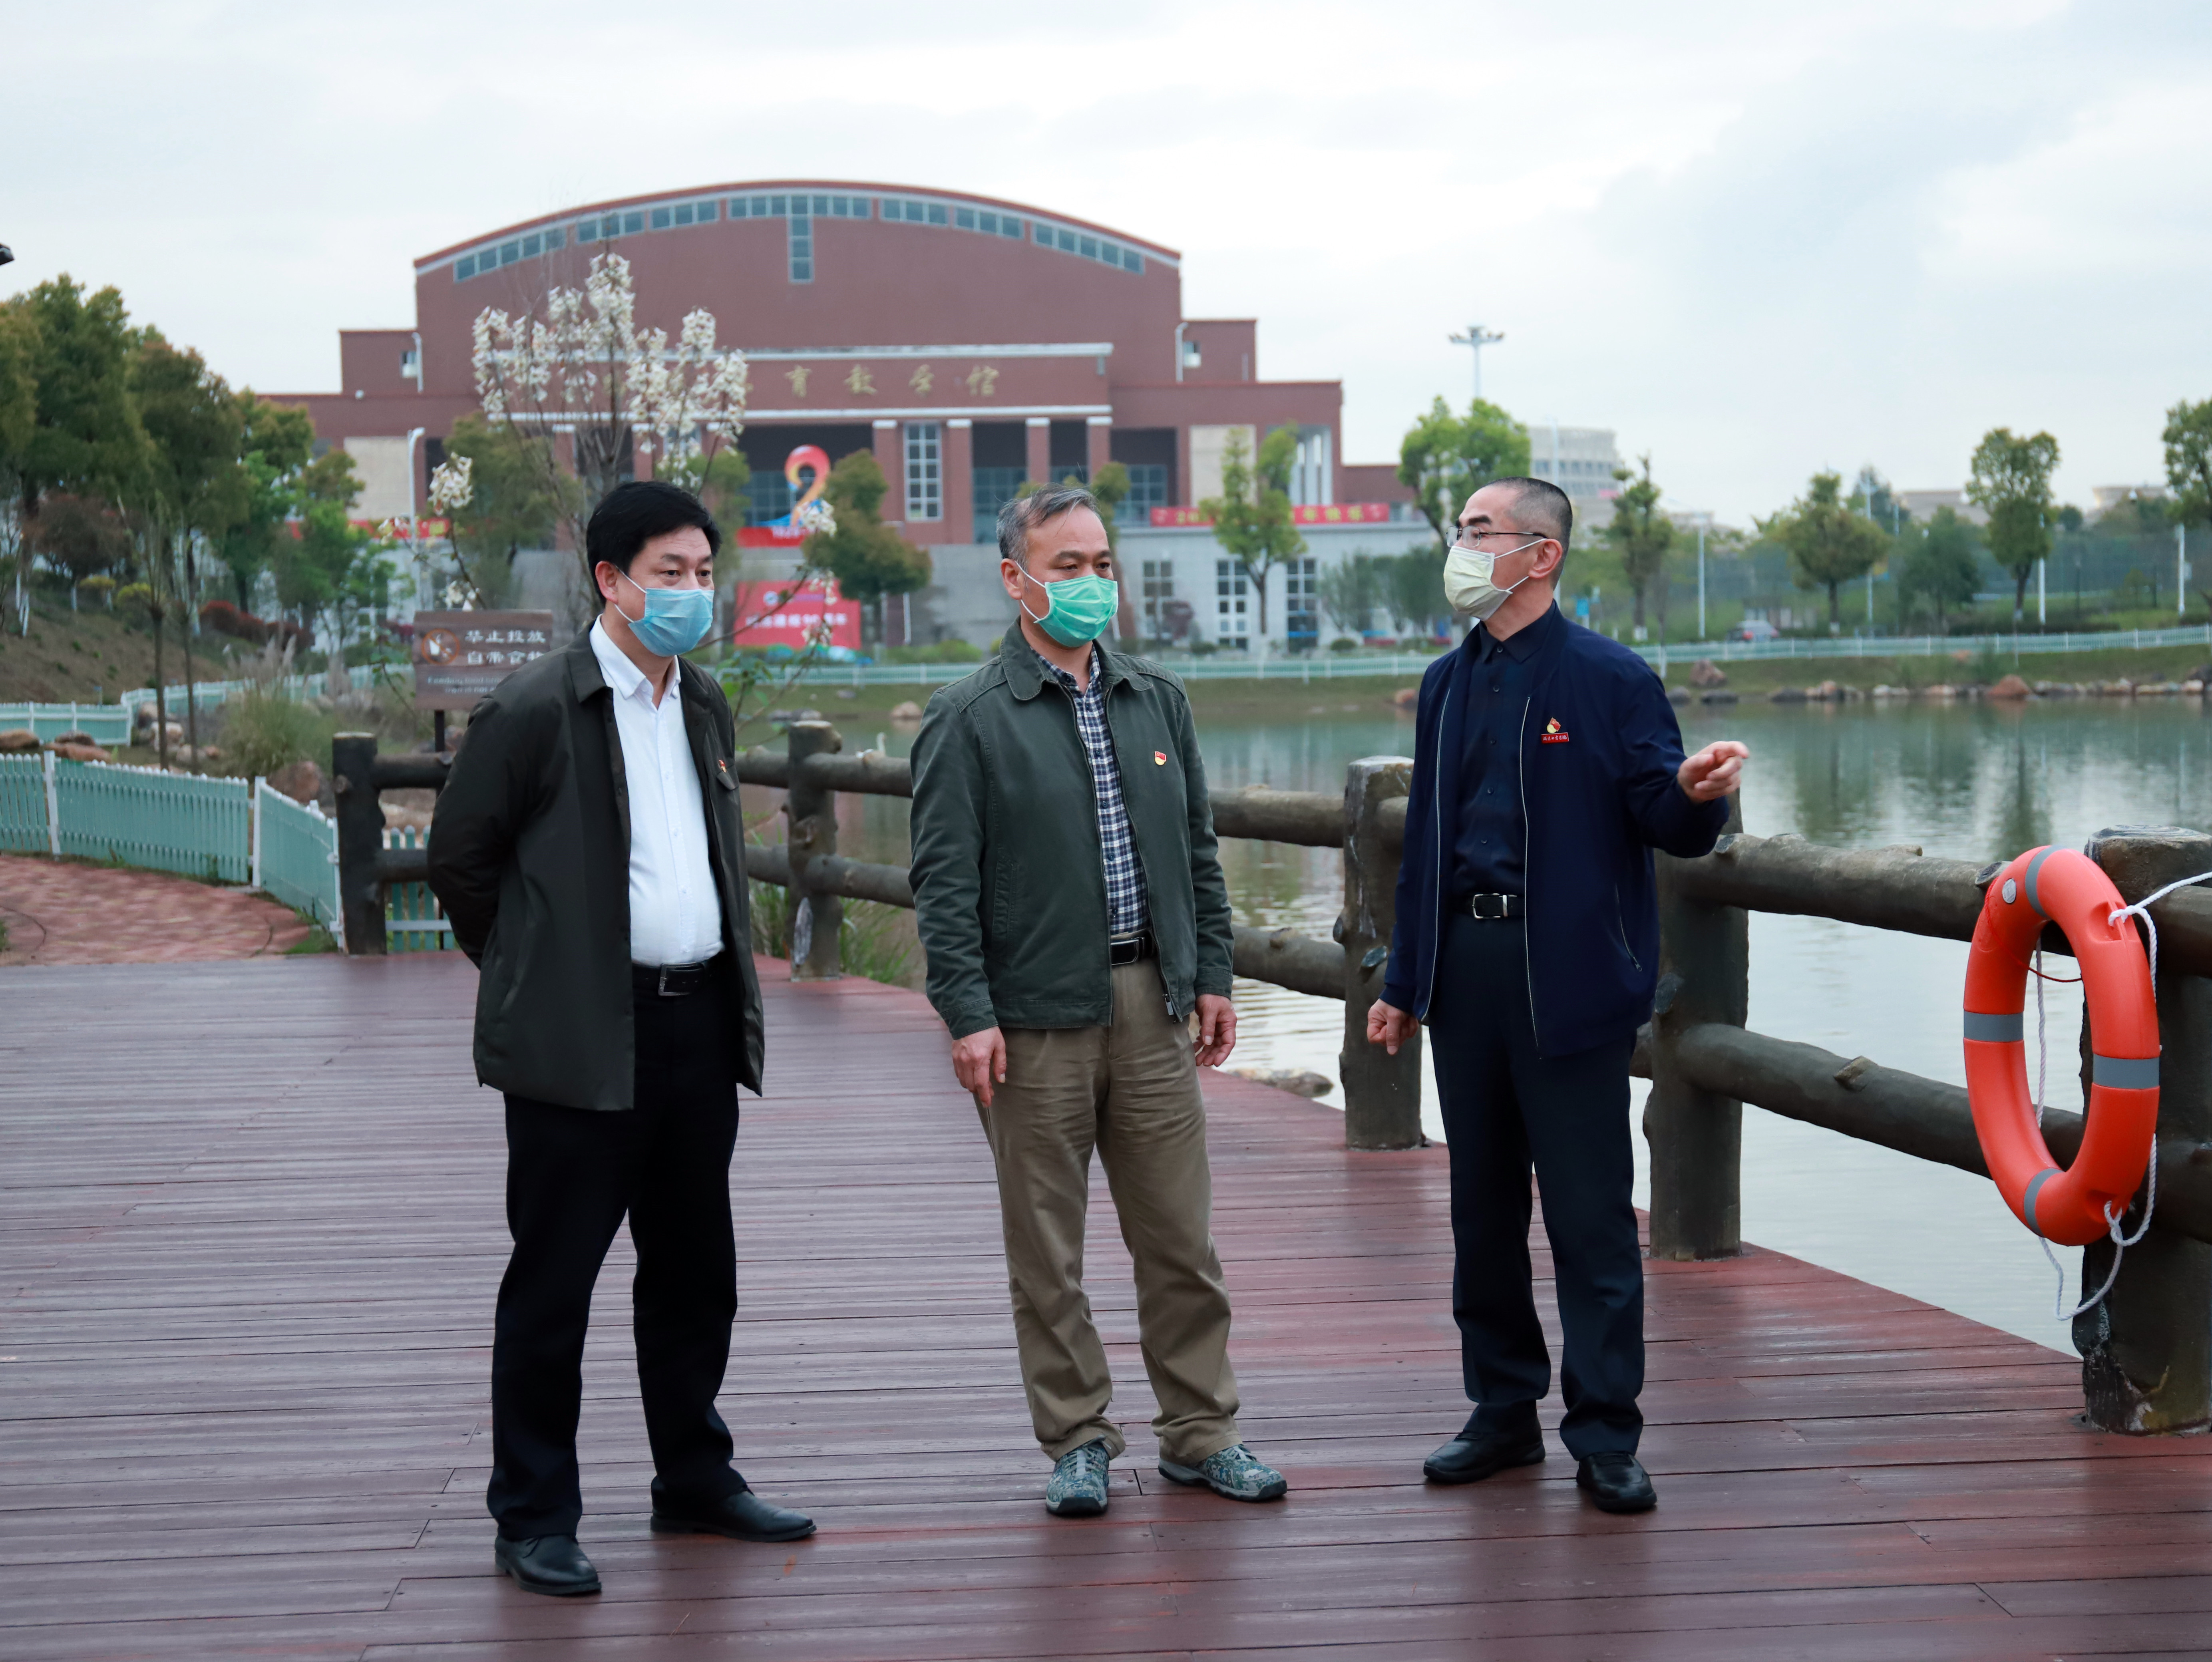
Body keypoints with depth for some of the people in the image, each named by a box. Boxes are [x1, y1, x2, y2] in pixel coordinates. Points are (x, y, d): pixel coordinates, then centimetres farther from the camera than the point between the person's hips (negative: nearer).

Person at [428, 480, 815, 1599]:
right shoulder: (534, 710, -10)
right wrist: (531, 973, 6)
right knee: (552, 1283, 1)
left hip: (698, 1027, 7)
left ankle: (695, 1480, 29)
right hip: (580, 1044, -7)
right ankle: (533, 1517, 9)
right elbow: (459, 858, -3)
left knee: (694, 1272, 15)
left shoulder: (704, 705, 12)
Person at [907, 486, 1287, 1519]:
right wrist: (968, 1014, -14)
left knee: (1181, 1235, 7)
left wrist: (1212, 975, 10)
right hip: (1035, 1018, -4)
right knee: (1046, 1251, 4)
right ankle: (1077, 1442, 15)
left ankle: (1199, 1432, 18)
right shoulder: (969, 719, -3)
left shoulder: (1158, 701, 13)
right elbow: (944, 881, -7)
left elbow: (1197, 852, 17)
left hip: (1153, 1006, 4)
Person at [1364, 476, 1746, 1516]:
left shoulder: (1610, 680, -4)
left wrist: (1698, 795, -31)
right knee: (1482, 1206, 12)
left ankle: (1606, 1438, 5)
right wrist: (1404, 983, 15)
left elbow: (1667, 825, -7)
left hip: (1570, 979, -6)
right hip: (1466, 970, 6)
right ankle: (1504, 1411, 23)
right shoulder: (1449, 685, 14)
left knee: (1590, 1215, -2)